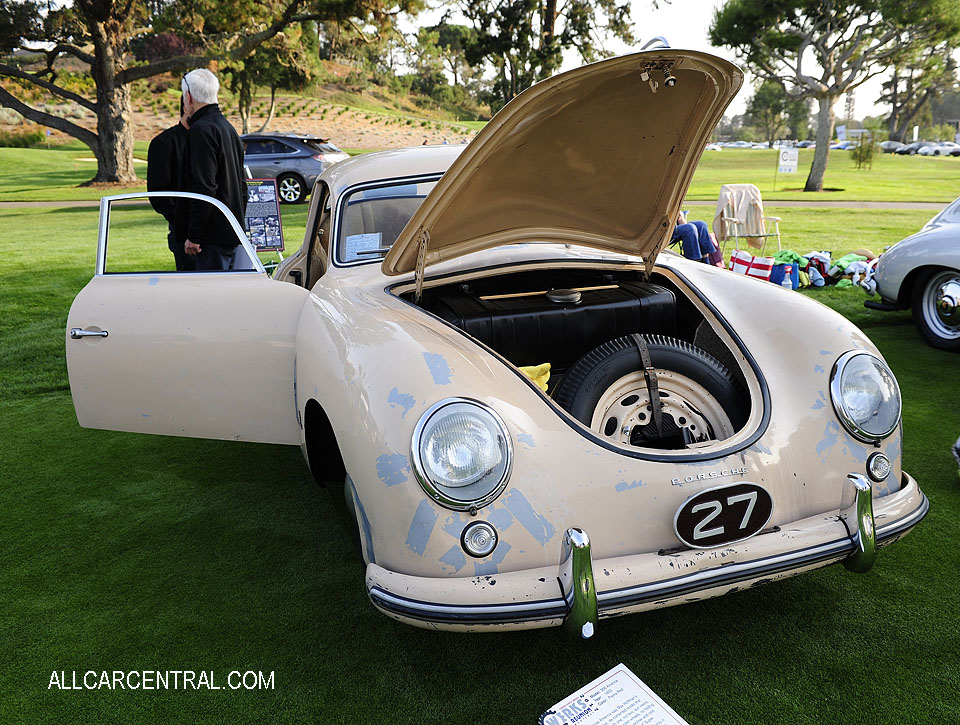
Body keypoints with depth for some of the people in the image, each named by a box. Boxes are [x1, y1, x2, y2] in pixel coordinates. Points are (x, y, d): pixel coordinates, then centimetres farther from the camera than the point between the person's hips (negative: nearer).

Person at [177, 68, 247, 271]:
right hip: (232, 234, 10)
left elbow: (204, 188, -20)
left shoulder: (201, 130, -13)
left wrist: (194, 236, -17)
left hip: (214, 236, -10)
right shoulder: (228, 128, 18)